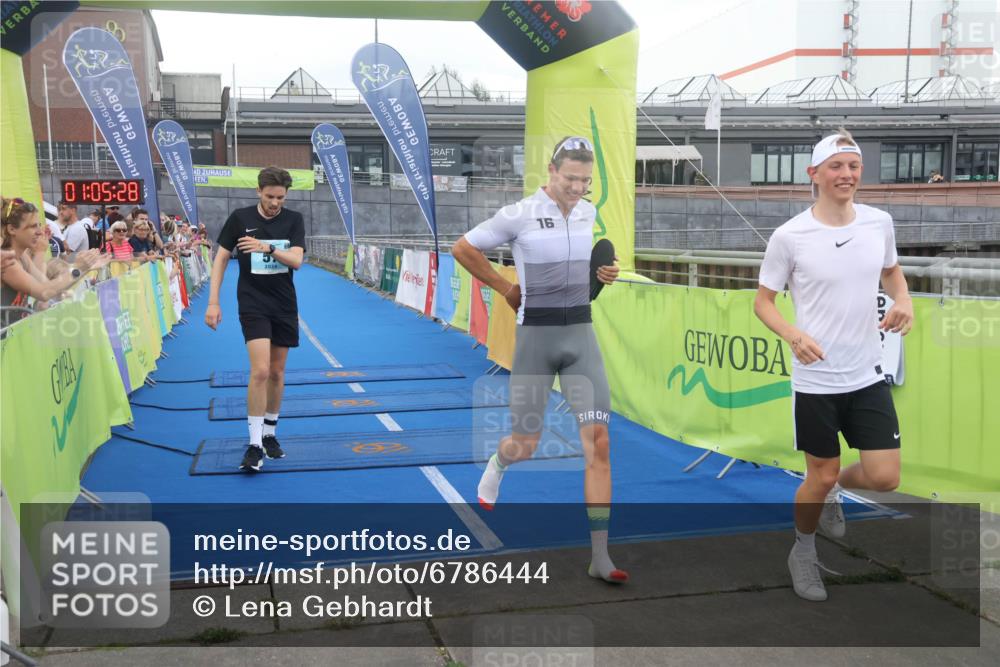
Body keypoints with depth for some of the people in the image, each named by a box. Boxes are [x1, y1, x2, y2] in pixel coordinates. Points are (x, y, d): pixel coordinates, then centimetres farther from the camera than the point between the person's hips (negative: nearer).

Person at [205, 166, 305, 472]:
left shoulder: (294, 220, -1)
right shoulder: (240, 218, -4)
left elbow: (297, 260, -12)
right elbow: (221, 259, 0)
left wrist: (266, 247, -29)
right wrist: (213, 302, -6)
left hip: (285, 306, 3)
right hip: (253, 305, -3)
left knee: (276, 373, 10)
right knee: (260, 371, -16)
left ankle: (269, 433, 25)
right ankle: (254, 444, -10)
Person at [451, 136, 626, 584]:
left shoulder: (588, 212, 6)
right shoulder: (519, 215, -10)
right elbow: (462, 249, 0)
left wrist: (601, 274, 7)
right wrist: (505, 287, 2)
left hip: (581, 335, 4)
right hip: (536, 334, -3)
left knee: (598, 441, -9)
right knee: (524, 447, 5)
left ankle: (600, 556, -4)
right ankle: (495, 468, 46)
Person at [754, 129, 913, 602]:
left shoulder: (880, 222, -1)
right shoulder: (789, 236, -13)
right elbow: (763, 302, -5)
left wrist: (904, 301, -4)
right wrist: (794, 335, -24)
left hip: (868, 376, 4)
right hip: (815, 380, -3)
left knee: (885, 477, 0)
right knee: (820, 476, 7)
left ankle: (834, 490, 35)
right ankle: (803, 552, 35)